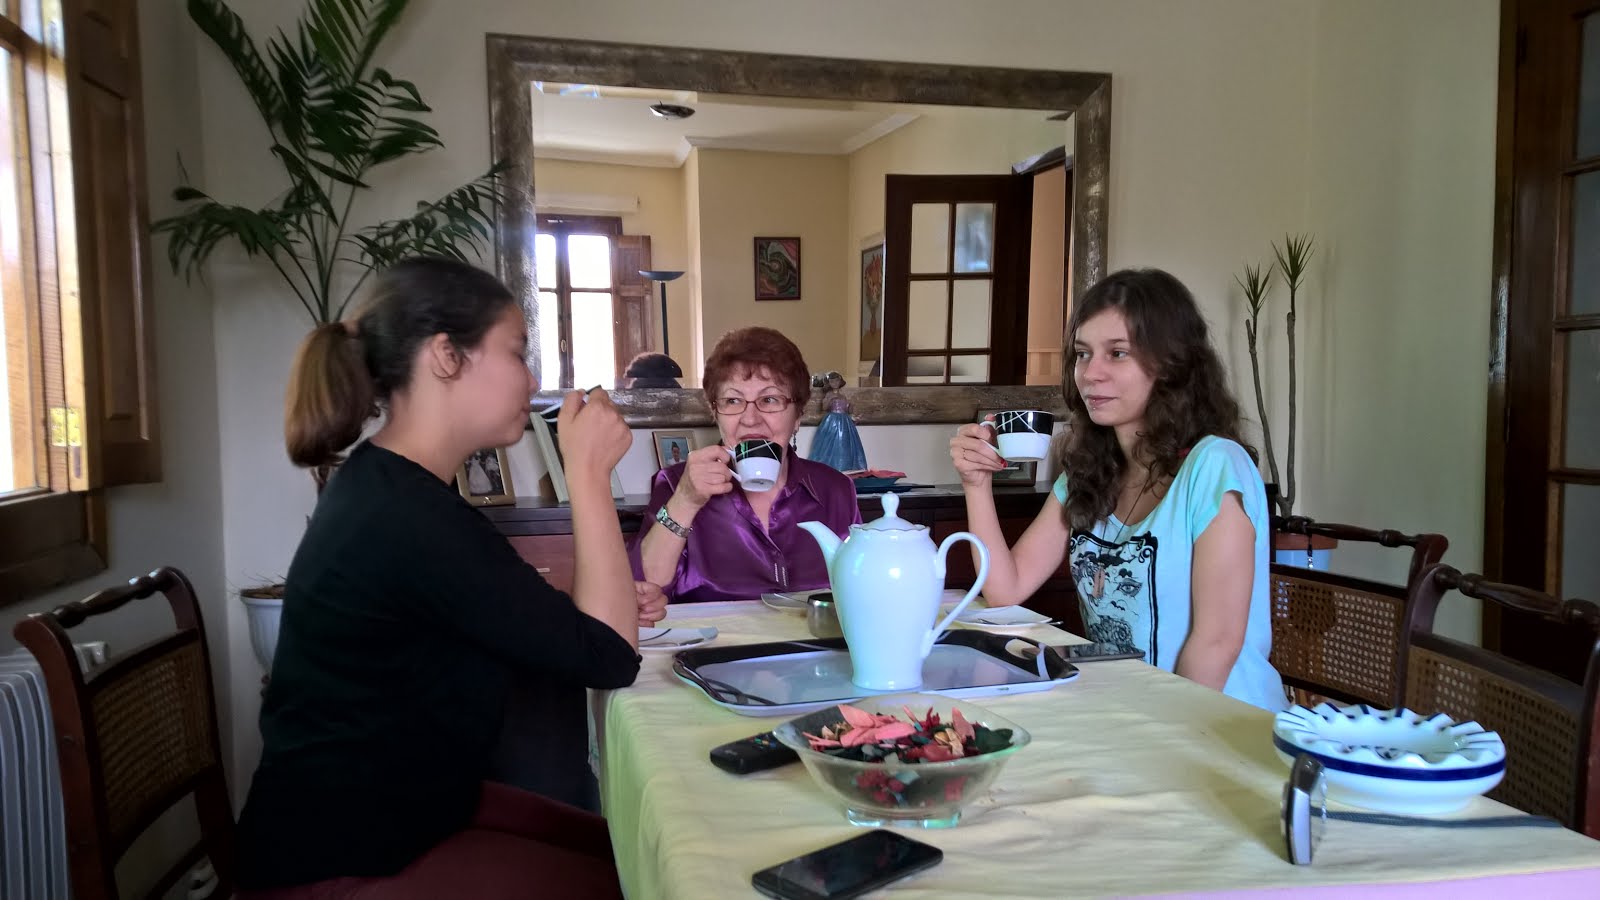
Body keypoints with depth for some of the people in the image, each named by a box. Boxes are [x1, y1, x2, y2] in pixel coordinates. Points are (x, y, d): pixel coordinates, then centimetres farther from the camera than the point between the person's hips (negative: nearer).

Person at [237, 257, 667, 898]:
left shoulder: (389, 488, 5)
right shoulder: (406, 519, -28)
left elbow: (498, 631, 13)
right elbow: (606, 658, -23)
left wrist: (607, 606, -3)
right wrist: (589, 469, -20)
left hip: (397, 806, 10)